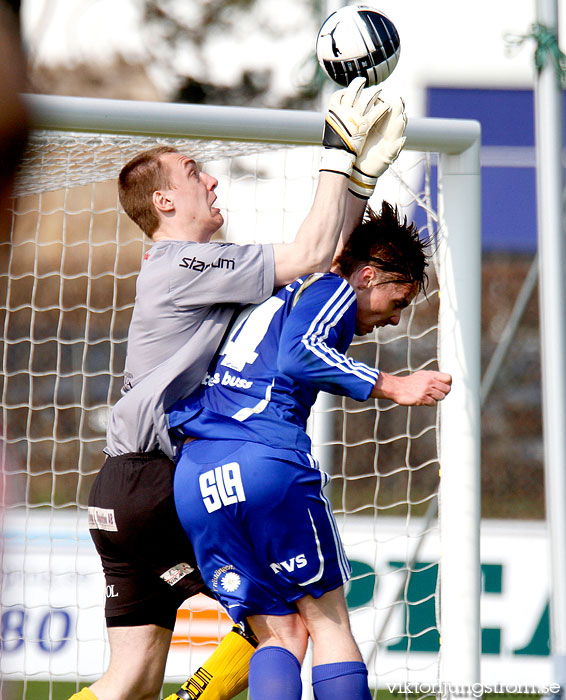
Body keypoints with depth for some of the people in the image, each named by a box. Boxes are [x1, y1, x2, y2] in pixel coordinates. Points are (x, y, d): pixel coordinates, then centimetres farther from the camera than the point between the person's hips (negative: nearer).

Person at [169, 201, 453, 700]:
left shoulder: (272, 299, 31)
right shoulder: (331, 290, 6)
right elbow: (298, 356, -14)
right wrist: (392, 387, -12)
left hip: (192, 479, 7)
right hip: (268, 463, -7)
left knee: (279, 633, 7)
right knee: (328, 621, 3)